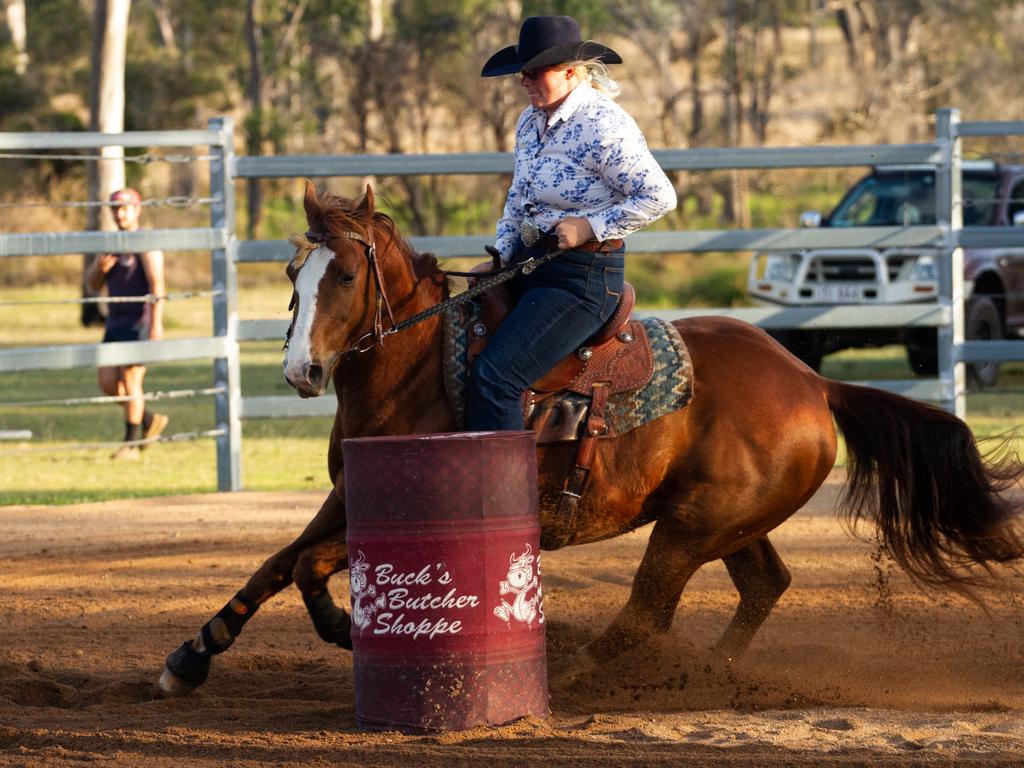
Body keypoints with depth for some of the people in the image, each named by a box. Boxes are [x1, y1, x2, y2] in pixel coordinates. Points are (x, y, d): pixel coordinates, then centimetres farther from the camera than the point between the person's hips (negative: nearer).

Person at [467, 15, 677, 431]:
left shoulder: (604, 127, -17)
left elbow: (659, 197, -18)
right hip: (528, 266, 9)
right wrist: (500, 257, 9)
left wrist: (590, 226, -18)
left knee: (493, 376, -21)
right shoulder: (531, 122, 10)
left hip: (582, 275, -9)